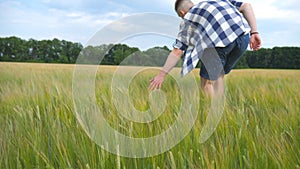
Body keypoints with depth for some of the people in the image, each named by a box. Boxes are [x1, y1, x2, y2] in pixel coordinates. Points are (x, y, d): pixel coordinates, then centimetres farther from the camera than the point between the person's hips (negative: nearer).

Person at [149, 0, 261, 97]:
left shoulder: (188, 19, 23)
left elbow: (177, 52, 15)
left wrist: (162, 74, 21)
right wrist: (254, 33, 14)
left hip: (219, 39, -5)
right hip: (243, 36, 6)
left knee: (207, 80, 15)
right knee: (218, 75, 24)